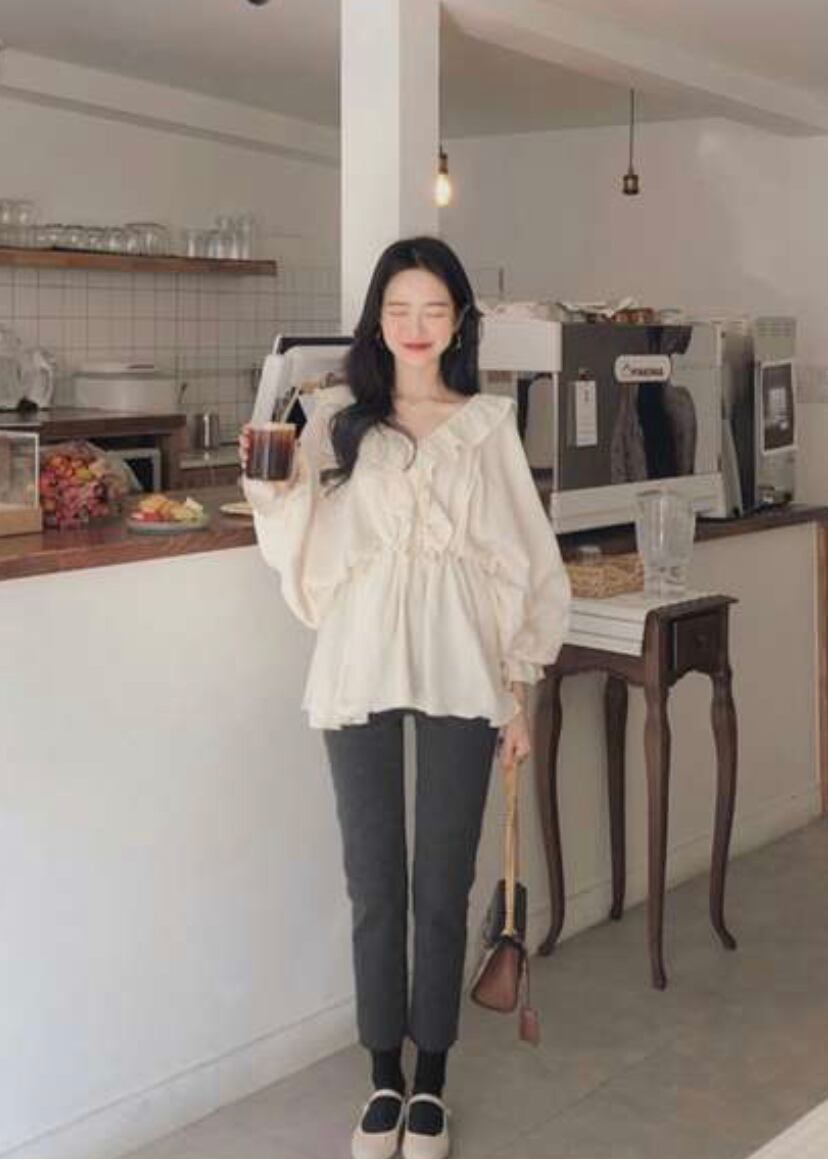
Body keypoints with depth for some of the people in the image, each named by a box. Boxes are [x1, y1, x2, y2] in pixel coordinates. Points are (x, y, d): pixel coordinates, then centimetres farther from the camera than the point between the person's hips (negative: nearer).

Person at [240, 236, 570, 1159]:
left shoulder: (488, 424, 6)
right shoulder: (336, 419, 6)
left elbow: (523, 560, 6)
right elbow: (304, 552, 3)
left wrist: (520, 688, 3)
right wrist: (269, 484, -15)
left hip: (460, 676, 0)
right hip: (361, 672, 0)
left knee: (442, 884, 6)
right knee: (374, 884, 7)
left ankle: (431, 1081, 21)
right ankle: (385, 1078, 22)